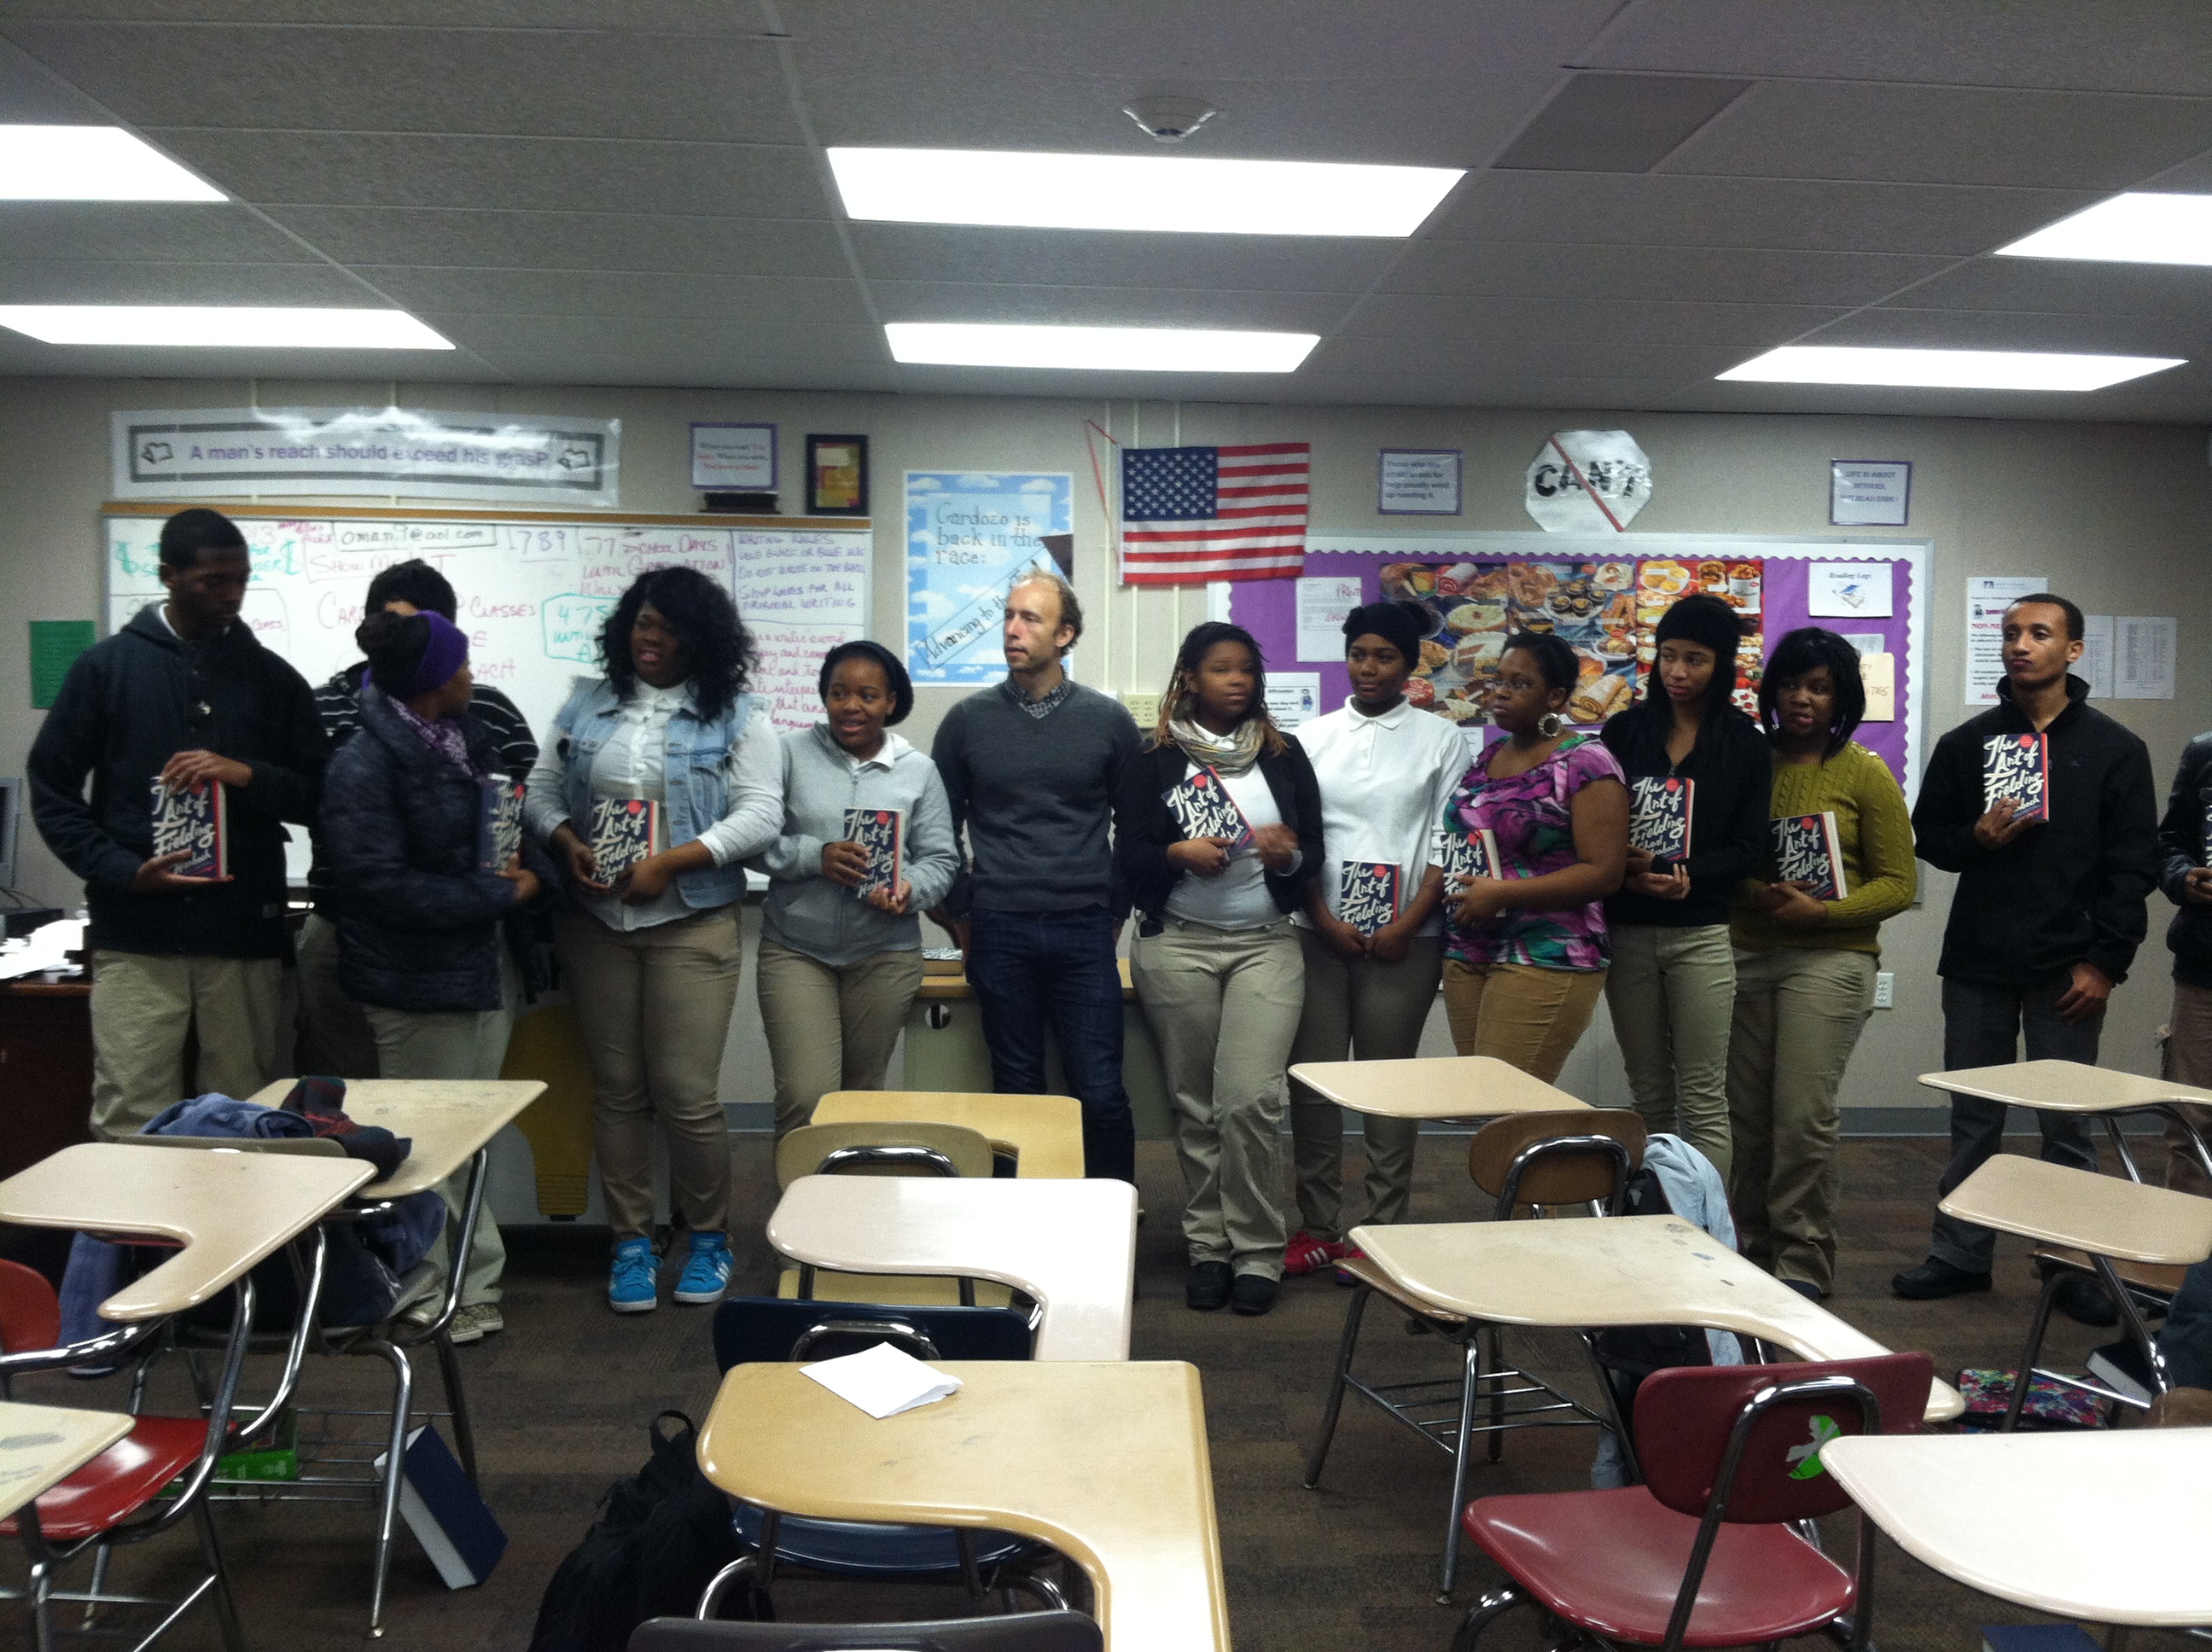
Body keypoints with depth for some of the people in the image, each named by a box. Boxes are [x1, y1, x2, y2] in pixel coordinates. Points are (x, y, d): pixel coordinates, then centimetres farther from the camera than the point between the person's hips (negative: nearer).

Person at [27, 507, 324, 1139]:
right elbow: (51, 790, 6)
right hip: (134, 940, -1)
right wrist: (123, 871, -8)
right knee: (129, 1125, -3)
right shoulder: (106, 666, 5)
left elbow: (316, 796, 9)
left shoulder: (273, 677, 10)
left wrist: (247, 774, -11)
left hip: (245, 937, 1)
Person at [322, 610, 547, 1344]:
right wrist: (501, 895, -17)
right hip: (418, 979, -8)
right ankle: (445, 1290, 20)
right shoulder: (364, 763, -17)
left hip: (485, 965, 8)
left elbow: (510, 819, 21)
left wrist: (529, 872, 2)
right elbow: (383, 885, -22)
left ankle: (472, 1282, 29)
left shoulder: (467, 735, 8)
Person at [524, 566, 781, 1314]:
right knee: (617, 1090, 9)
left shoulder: (735, 715, -1)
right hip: (595, 922, 3)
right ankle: (631, 1241, 22)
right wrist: (568, 846, -9)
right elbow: (541, 791, 11)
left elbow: (760, 815, -8)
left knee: (686, 1094, -3)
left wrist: (670, 862, -16)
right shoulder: (586, 704, 10)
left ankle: (708, 1236, 18)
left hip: (691, 925, -3)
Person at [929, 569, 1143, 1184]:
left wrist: (1116, 909, 9)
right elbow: (940, 828, 12)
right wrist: (959, 915, 9)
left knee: (1101, 1094, -1)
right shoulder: (968, 719, 5)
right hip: (999, 934, 1)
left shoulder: (1108, 719, 4)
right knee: (1018, 1092, 7)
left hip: (1085, 932, 0)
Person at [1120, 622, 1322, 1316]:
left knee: (1251, 1099, -11)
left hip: (1266, 945, 0)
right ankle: (1207, 1246, 17)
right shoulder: (1156, 759, 5)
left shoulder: (1283, 754, 9)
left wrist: (1289, 856, -13)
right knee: (1195, 1103, 4)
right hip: (1177, 946, 0)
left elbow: (1314, 853, 9)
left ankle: (1257, 1252, 3)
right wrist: (1178, 853, -16)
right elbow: (1129, 856, 2)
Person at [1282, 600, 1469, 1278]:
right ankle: (1317, 1225, 13)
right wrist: (1325, 920, -5)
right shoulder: (1312, 737, 9)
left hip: (1404, 937, -2)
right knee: (1311, 1079, 3)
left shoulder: (1440, 739, 4)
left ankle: (1382, 1229, 12)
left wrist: (1407, 925, -8)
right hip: (1319, 933, 2)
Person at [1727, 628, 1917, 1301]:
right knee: (1747, 1112, 5)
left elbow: (1899, 884, 0)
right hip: (1746, 954, 3)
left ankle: (1804, 1260, 8)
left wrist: (1821, 912, -14)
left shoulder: (1865, 775, 1)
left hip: (1828, 959, -3)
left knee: (1804, 1114, -5)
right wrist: (1749, 891, -7)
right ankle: (1752, 1245, 20)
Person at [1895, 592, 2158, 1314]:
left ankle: (2075, 1266, 15)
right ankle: (1961, 1254, 20)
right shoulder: (1966, 743, 7)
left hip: (2066, 970, -2)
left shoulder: (2115, 749, 1)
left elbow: (2133, 864, -2)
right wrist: (1976, 838, -11)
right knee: (1972, 1116, 10)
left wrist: (2106, 961, -8)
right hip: (1976, 962, 2)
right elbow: (1928, 836, 11)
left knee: (2066, 1123, 3)